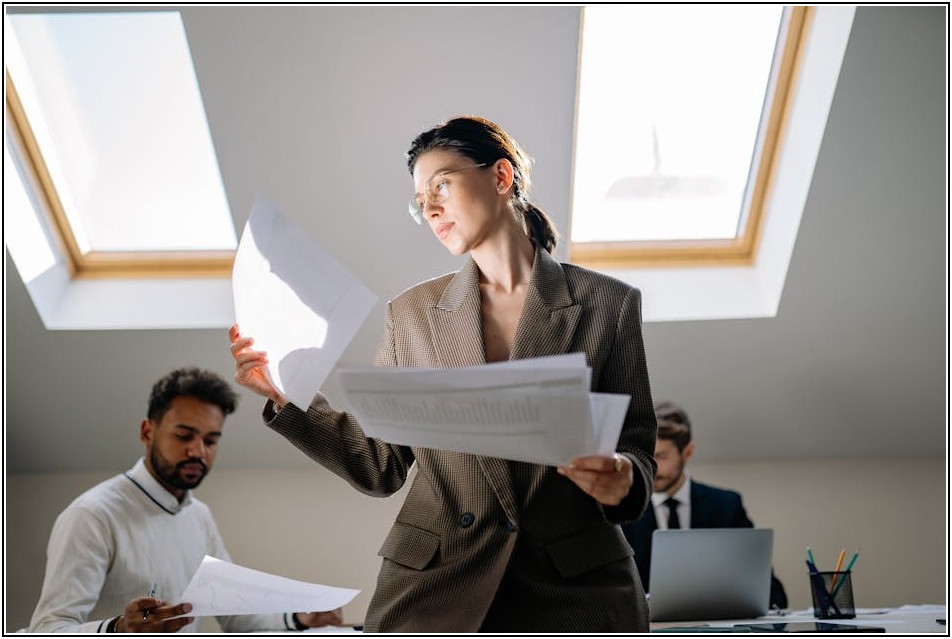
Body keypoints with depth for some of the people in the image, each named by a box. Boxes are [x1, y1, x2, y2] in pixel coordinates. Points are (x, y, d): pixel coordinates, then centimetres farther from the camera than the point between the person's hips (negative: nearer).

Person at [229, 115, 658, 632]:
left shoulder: (608, 303, -1)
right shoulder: (411, 313, 5)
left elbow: (638, 449, 3)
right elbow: (382, 466, 5)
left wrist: (624, 478, -19)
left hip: (576, 589, -1)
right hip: (434, 589, 1)